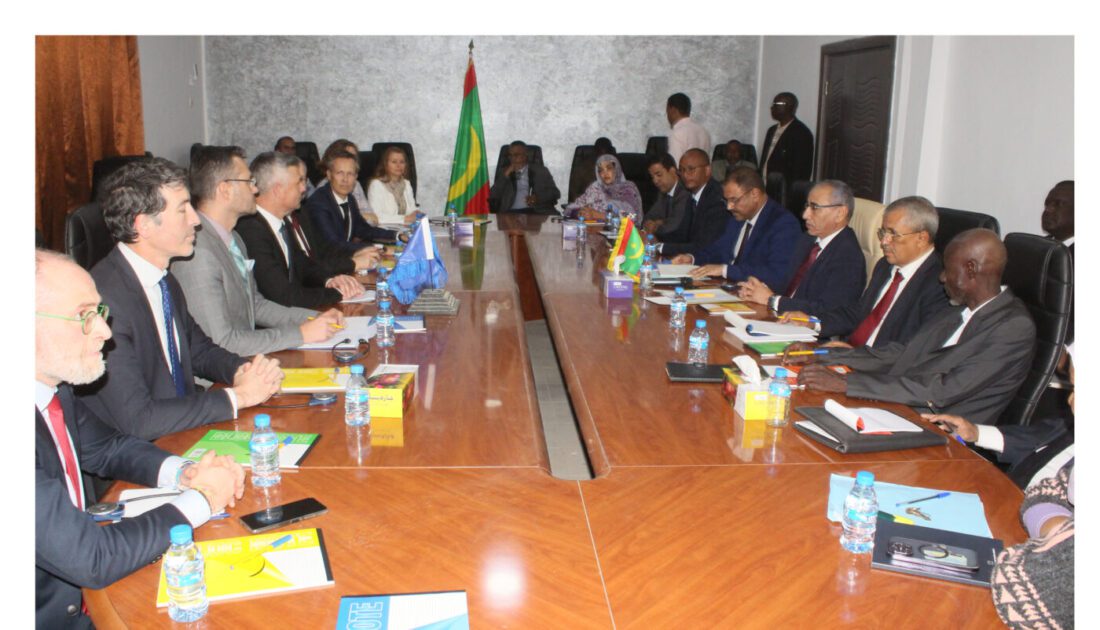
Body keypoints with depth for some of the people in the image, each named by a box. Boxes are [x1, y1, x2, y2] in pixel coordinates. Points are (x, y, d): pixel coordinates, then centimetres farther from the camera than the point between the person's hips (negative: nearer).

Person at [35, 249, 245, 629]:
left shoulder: (55, 388, -5)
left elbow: (108, 449, 14)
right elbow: (92, 560, -27)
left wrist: (184, 473, -5)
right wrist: (201, 499, -15)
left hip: (82, 591, 7)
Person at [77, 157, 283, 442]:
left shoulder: (166, 282, 4)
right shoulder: (105, 299, -22)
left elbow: (199, 350, 19)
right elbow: (137, 420, -24)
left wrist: (242, 370, -2)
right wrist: (238, 396, -17)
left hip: (183, 432, 8)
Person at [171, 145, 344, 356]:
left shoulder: (233, 239, 9)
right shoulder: (199, 253, -20)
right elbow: (222, 342, -22)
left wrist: (314, 317, 4)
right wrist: (301, 334, -17)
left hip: (245, 360, 8)